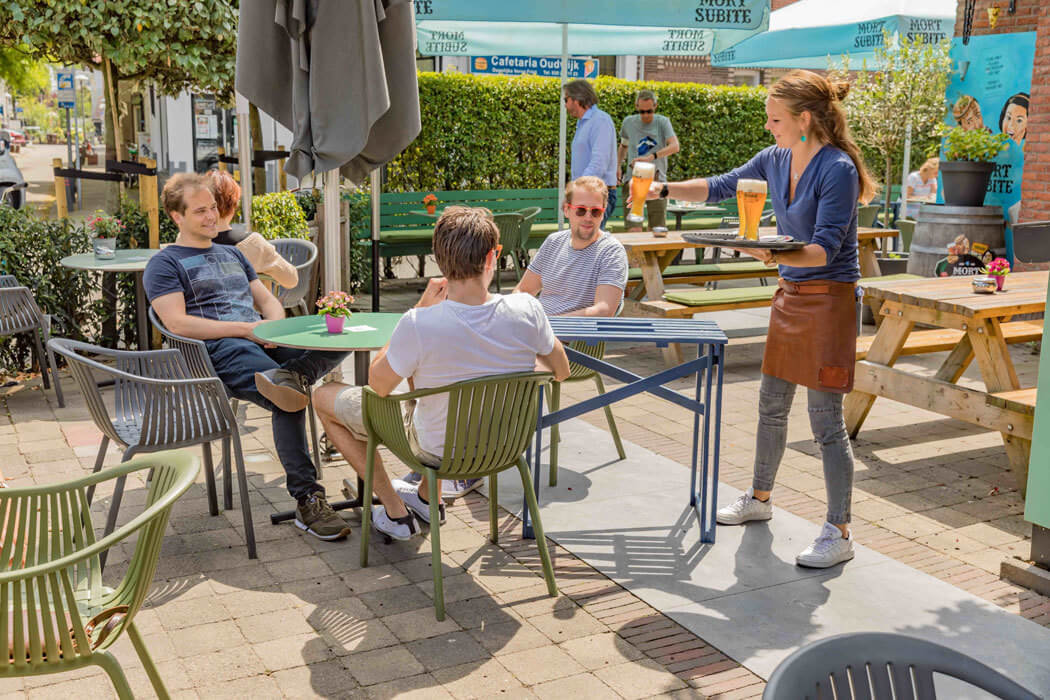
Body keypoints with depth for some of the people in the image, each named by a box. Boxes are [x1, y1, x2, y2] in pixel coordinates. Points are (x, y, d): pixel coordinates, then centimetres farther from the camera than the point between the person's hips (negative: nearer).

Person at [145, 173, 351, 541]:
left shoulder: (232, 254, 32)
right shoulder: (164, 264, 10)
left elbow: (267, 299, 26)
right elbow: (178, 323, -5)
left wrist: (274, 324, 0)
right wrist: (245, 328, -12)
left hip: (261, 341, 7)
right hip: (217, 351, -7)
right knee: (288, 402, -34)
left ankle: (286, 377, -44)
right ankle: (307, 501, -34)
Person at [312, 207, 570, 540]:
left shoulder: (419, 325, -33)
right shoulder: (526, 309, -23)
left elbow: (377, 386, -13)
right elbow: (561, 371, -5)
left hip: (438, 451, -4)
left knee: (324, 397, 14)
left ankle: (394, 512, 20)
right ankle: (426, 496, 42)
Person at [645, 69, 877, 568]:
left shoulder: (836, 169, -18)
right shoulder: (776, 159, 5)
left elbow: (824, 250, -23)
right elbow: (722, 187, 18)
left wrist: (777, 256, -40)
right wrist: (665, 189, 8)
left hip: (828, 299, -8)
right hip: (790, 295, 8)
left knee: (825, 419, -5)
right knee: (772, 405, 17)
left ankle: (839, 534, 6)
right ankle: (760, 498, 35)